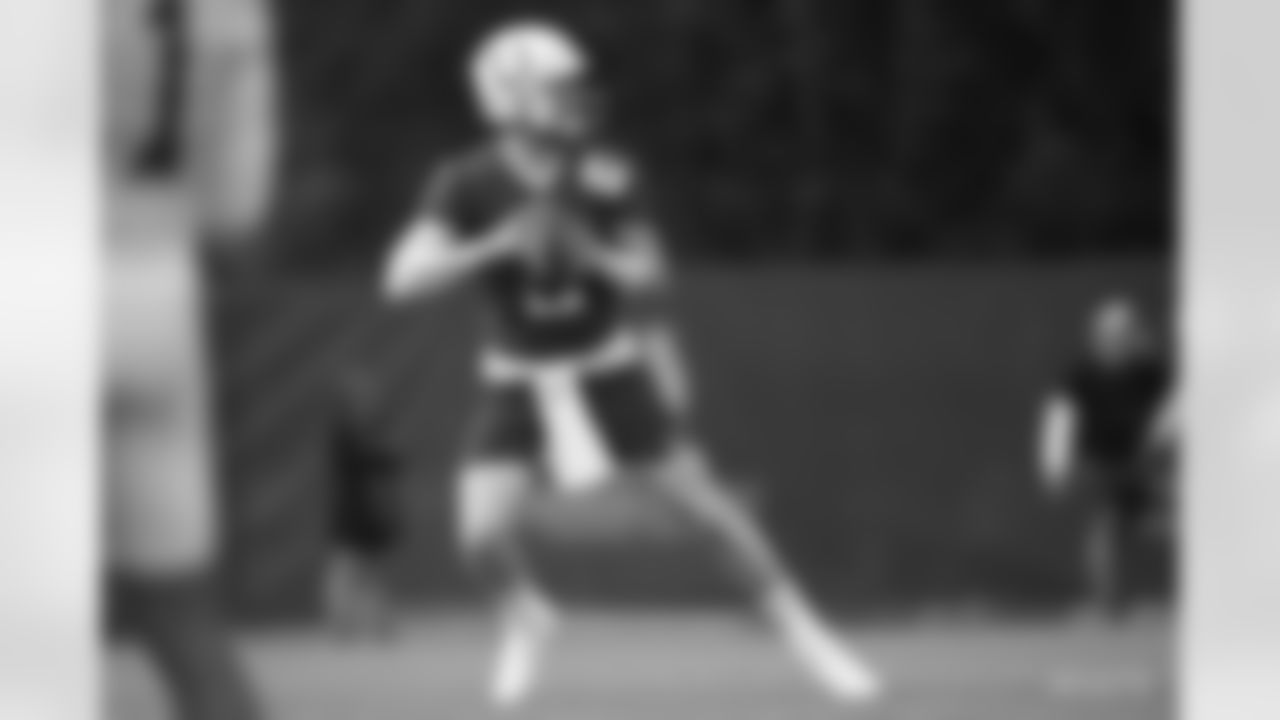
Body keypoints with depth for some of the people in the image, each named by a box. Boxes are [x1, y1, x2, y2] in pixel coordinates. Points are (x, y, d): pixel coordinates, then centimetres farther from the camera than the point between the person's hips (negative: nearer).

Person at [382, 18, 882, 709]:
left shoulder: (607, 175, -14)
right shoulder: (468, 184, -17)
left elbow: (649, 278, -1)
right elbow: (403, 280, -25)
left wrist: (589, 251, -20)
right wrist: (496, 246, -35)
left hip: (610, 370, 1)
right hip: (520, 383, 0)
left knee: (709, 506, -2)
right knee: (482, 531, -15)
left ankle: (803, 633, 16)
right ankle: (524, 619, 19)